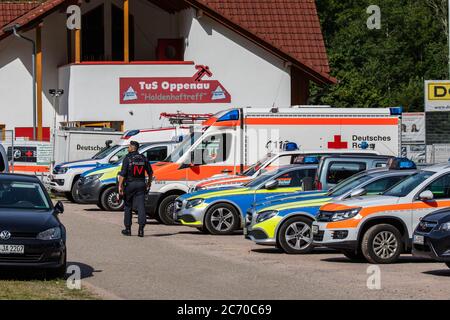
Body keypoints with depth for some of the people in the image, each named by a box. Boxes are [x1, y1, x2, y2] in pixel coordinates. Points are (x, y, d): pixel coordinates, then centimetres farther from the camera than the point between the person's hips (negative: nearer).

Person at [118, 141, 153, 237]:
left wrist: (120, 186, -12)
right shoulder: (143, 158, 7)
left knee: (128, 207, 11)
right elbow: (150, 172, 15)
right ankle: (141, 228, -15)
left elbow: (122, 174, -14)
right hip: (141, 185, 3)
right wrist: (149, 182, 29)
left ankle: (128, 229, 16)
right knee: (141, 206, -3)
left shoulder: (128, 158, -7)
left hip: (130, 184, -3)